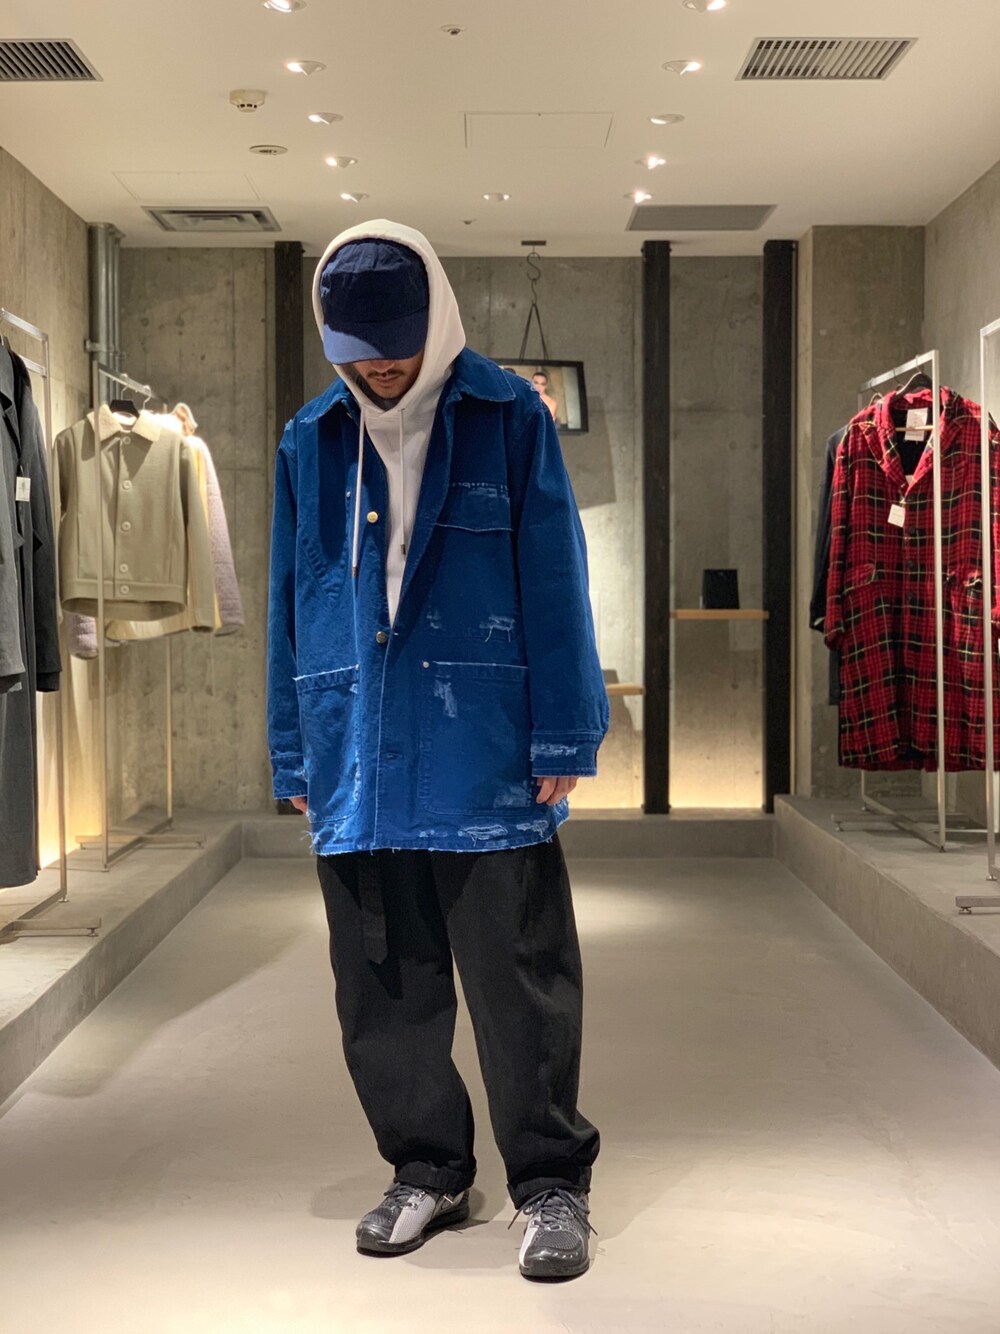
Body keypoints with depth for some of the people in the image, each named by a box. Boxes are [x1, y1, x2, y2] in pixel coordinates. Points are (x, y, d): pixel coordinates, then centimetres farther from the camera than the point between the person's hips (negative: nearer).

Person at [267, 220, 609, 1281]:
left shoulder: (509, 419, 1)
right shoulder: (312, 443, 11)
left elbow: (554, 581, -1)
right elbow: (292, 601, 15)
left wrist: (562, 737, -6)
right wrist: (295, 756, 12)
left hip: (486, 754, -4)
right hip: (359, 758, 4)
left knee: (519, 979, 0)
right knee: (382, 988, 10)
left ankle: (551, 1182, 14)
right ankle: (427, 1169, 26)